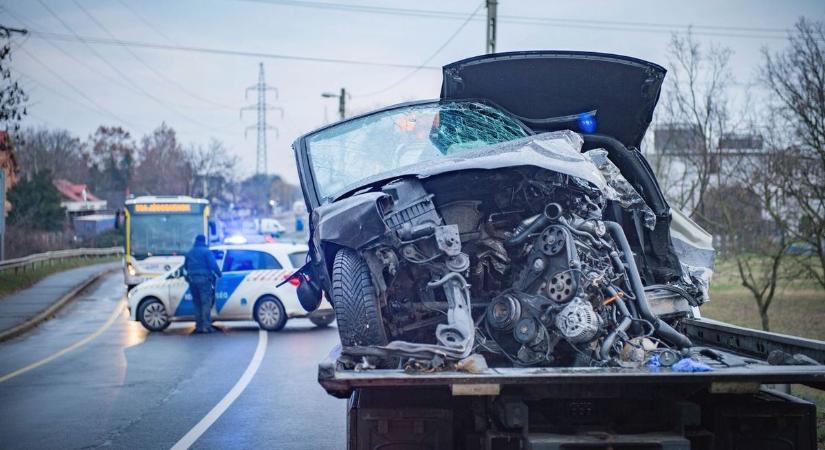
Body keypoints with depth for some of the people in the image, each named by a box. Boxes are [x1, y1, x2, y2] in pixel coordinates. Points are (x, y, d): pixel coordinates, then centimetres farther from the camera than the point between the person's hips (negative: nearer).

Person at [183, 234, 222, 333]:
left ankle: (198, 326, 11)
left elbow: (185, 266, 23)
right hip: (204, 279, -5)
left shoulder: (189, 252, 14)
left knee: (197, 303, 12)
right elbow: (213, 265, -12)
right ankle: (206, 326, -13)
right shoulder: (206, 251, -3)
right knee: (206, 303, -6)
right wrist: (219, 274, 0)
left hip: (192, 280, 5)